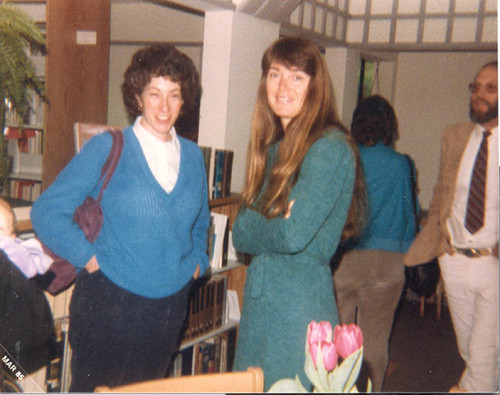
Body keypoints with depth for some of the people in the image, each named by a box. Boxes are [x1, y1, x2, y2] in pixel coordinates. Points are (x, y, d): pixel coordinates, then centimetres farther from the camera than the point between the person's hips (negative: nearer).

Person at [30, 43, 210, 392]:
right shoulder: (107, 149, -7)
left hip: (170, 306, 4)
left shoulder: (192, 156, 8)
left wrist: (197, 261, 10)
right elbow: (47, 212, -9)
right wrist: (90, 259, -12)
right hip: (110, 301, -4)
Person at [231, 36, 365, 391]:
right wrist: (273, 224, -13)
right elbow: (239, 235, 6)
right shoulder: (273, 147, 11)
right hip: (259, 297, 8)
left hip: (301, 301, -8)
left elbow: (294, 235, -23)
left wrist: (253, 226, -4)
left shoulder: (330, 149, -14)